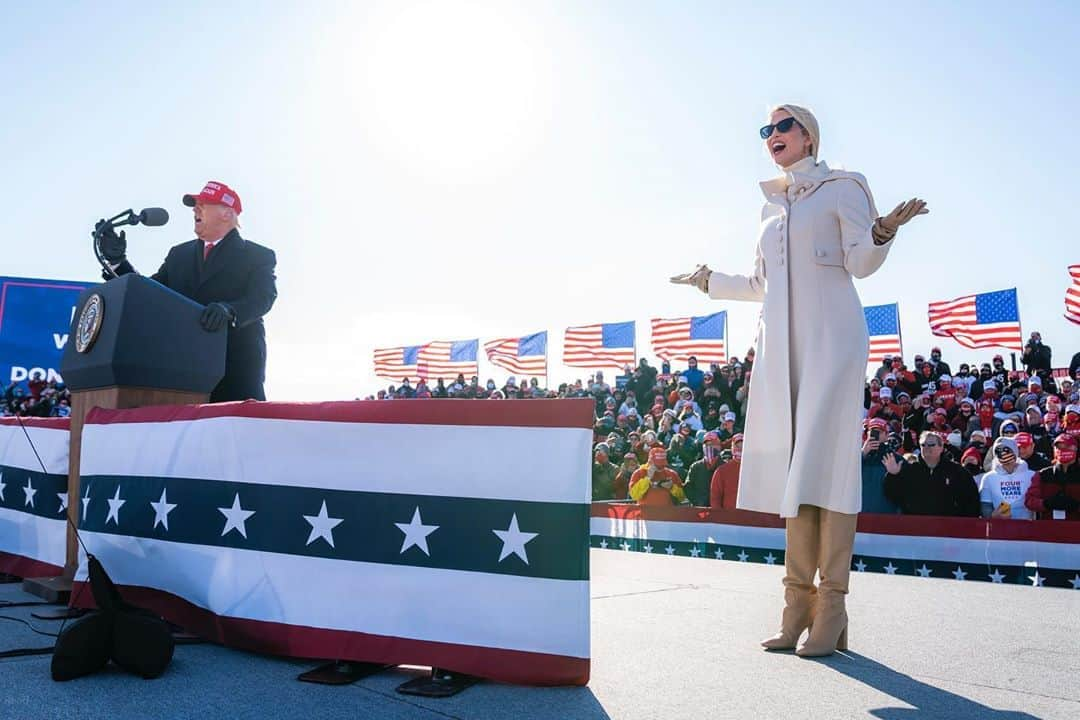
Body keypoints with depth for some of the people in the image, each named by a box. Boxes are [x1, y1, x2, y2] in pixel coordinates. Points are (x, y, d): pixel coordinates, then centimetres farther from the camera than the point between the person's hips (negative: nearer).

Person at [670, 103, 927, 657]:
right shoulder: (772, 206, 22)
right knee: (787, 463, 0)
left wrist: (883, 231, -22)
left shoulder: (842, 188, 7)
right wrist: (708, 281, 34)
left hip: (830, 337, -5)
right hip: (780, 343, 5)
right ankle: (798, 604, 4)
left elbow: (860, 263, -3)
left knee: (825, 461, -11)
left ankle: (830, 610, -8)